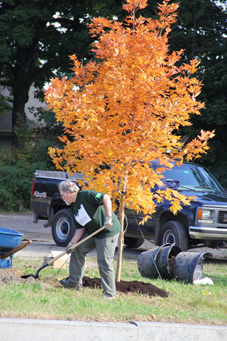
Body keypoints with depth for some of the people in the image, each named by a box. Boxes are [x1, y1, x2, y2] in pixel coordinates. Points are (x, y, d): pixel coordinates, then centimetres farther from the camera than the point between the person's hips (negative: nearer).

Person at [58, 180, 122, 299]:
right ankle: (75, 281, 24)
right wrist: (72, 242, -1)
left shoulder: (86, 195, -16)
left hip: (108, 231, -10)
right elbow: (81, 228, 12)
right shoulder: (74, 207, 12)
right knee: (78, 249, 12)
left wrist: (108, 217, -30)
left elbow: (106, 197, -25)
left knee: (104, 262, -10)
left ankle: (110, 293, -1)